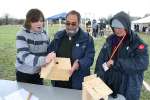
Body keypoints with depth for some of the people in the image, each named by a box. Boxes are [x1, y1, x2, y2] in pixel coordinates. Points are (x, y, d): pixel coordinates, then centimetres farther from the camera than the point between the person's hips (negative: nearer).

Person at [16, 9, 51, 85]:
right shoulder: (22, 35, -15)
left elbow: (49, 51, 9)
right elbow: (23, 55, -27)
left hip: (39, 73, 4)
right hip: (24, 74, -4)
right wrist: (42, 60, -41)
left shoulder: (44, 34, 0)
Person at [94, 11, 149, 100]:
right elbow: (101, 60, -1)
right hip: (109, 85, 4)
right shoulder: (110, 40, 1)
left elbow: (143, 63, -24)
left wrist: (116, 63, -24)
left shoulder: (137, 43, -12)